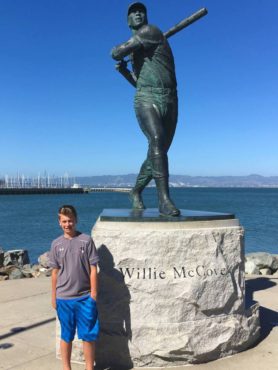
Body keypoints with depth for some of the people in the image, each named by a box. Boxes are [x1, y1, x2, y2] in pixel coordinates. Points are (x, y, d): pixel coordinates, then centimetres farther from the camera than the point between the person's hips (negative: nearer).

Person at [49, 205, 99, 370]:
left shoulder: (86, 240, -5)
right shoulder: (56, 244, 2)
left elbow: (93, 269, -4)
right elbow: (55, 272, 8)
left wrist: (93, 294, -5)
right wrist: (53, 297, 10)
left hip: (85, 297, -1)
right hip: (64, 298, 2)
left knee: (89, 335, 7)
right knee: (66, 336, 13)